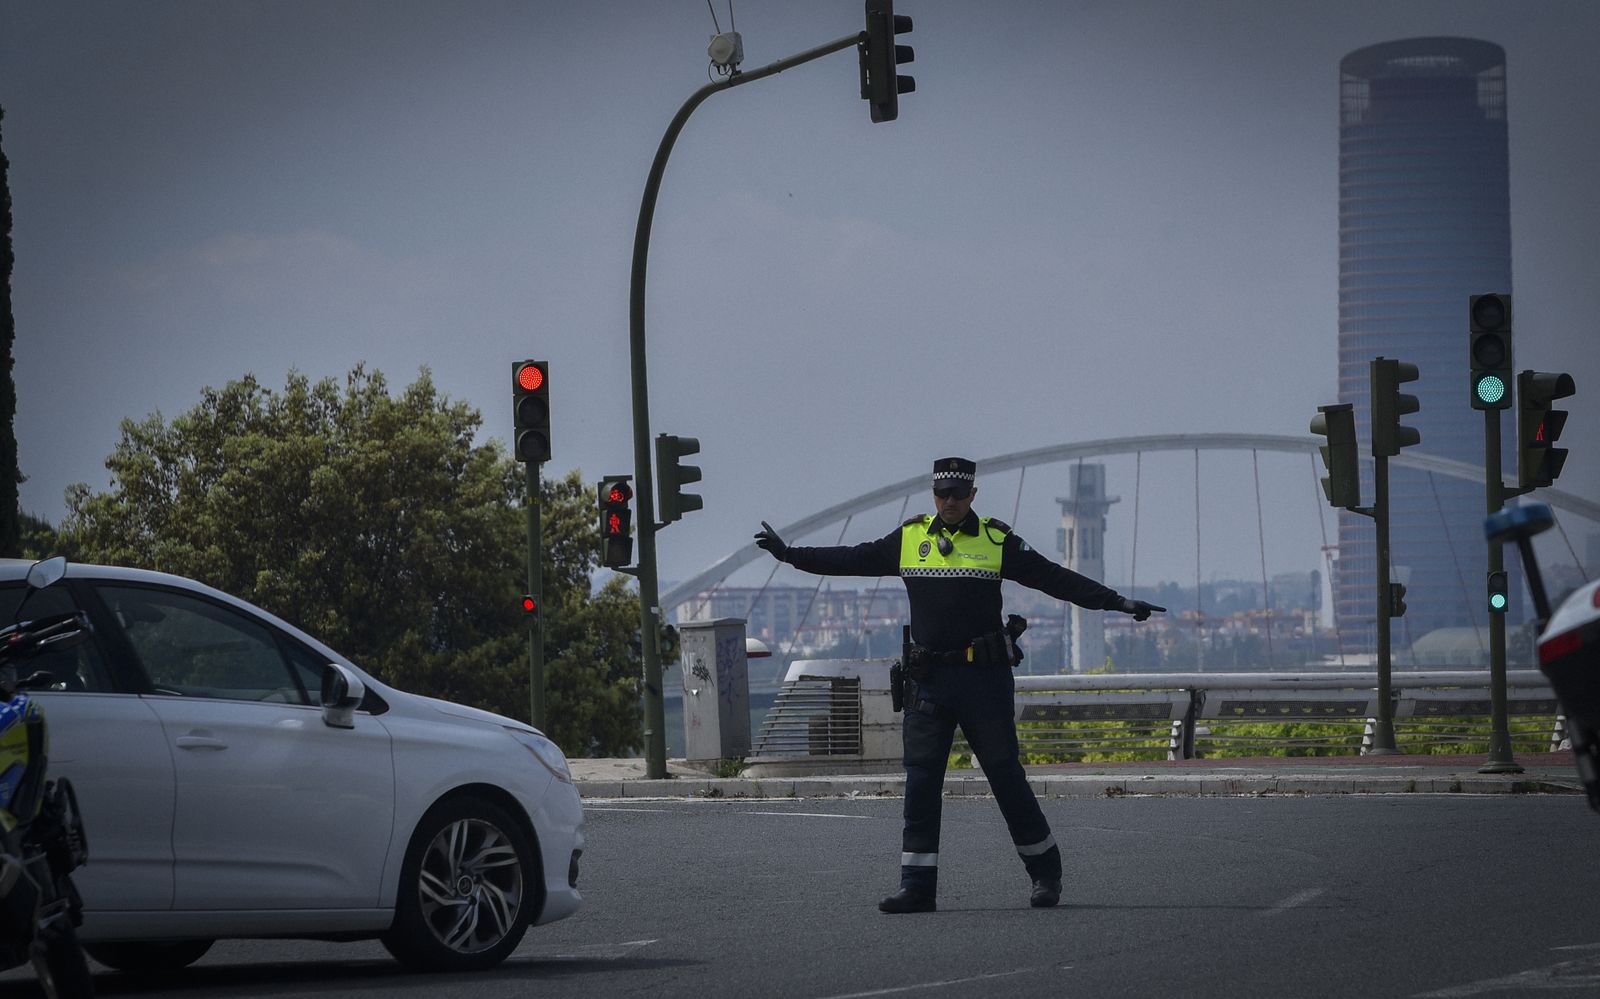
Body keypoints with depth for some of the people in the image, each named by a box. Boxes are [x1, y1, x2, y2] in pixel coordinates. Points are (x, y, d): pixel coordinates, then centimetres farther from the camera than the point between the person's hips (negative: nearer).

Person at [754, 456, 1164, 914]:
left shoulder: (996, 541, 1)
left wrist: (1117, 602, -7)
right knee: (920, 781, 0)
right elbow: (851, 560, 15)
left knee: (1006, 775, 0)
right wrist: (789, 554, 14)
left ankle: (1046, 873, 13)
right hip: (927, 681, 3)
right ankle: (917, 886, 3)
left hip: (984, 678, -3)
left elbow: (1054, 578, -1)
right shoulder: (908, 539, 9)